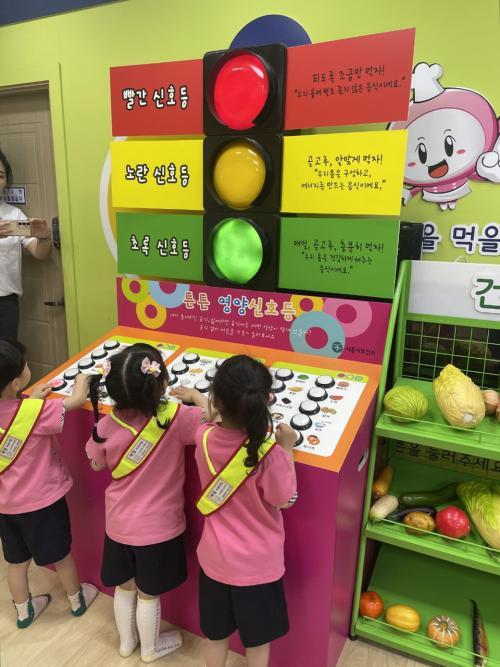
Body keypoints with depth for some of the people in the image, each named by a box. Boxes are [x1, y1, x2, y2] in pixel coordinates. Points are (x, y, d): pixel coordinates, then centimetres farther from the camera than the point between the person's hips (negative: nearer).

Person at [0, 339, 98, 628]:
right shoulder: (34, 412, -31)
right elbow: (77, 400, -21)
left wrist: (32, 399, 8)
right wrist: (82, 379, -2)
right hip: (42, 500, -5)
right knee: (61, 553, 18)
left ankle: (24, 610, 44)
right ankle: (77, 599, 40)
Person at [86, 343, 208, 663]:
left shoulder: (107, 425, -17)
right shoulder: (175, 418, -29)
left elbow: (96, 464, 2)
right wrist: (196, 395, -5)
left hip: (119, 525, 3)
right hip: (158, 528, -3)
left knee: (125, 586, 27)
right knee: (148, 594, 21)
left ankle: (127, 641, 51)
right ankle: (151, 648, 46)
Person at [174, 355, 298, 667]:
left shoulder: (204, 437, -18)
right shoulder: (269, 453, -30)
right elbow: (286, 501, -14)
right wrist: (287, 449, -9)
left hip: (216, 559, 3)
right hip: (258, 564, -2)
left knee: (217, 634, 26)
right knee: (257, 639, 24)